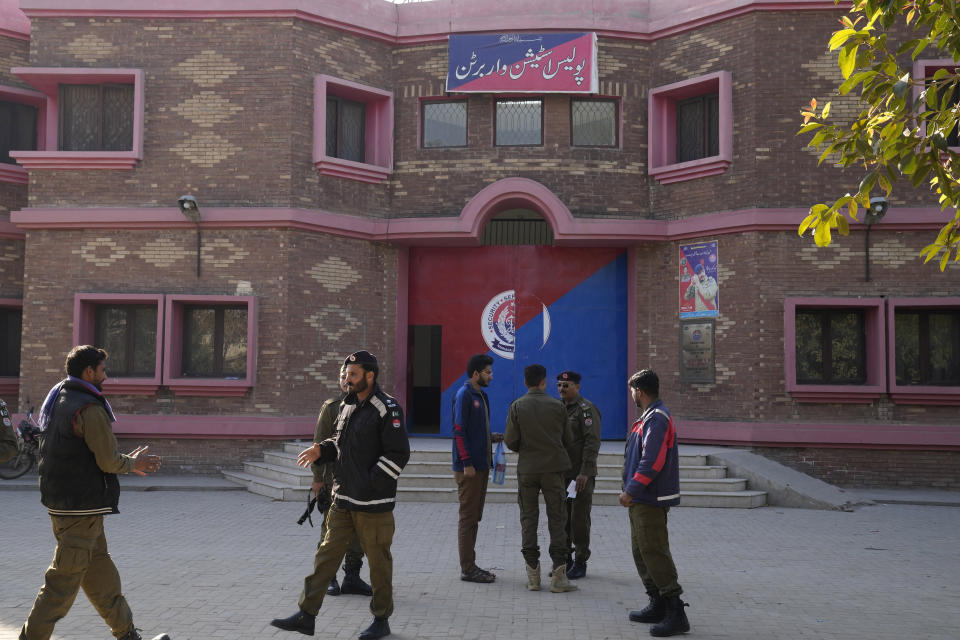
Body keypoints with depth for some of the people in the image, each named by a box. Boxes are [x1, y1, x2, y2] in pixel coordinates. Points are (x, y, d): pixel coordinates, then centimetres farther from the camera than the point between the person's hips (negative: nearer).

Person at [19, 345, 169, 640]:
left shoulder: (56, 400, 12)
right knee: (65, 579, 0)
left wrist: (129, 462, 17)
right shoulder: (89, 408, -18)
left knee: (99, 568, 15)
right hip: (82, 506, -10)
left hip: (59, 502, 10)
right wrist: (132, 463, 3)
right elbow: (109, 461, -18)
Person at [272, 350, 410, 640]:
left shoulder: (387, 409, -13)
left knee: (378, 560, 5)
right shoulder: (348, 406, 12)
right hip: (343, 500, 8)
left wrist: (371, 483, -19)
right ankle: (306, 614, 14)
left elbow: (398, 453, -16)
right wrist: (320, 451, 5)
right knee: (327, 554, 8)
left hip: (373, 504, -7)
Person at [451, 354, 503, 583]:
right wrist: (467, 463, -20)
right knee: (468, 517, -3)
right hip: (468, 468, -9)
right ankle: (467, 569, 3)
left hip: (481, 466, 9)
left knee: (474, 517, 13)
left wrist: (492, 438, 6)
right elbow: (459, 431, -17)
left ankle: (470, 565, 21)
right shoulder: (464, 395, -12)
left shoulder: (481, 395, 16)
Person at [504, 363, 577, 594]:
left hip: (527, 469, 1)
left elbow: (510, 440, -7)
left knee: (528, 519, 8)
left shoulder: (517, 406, -3)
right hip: (553, 467, 0)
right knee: (556, 519, 4)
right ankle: (559, 573, 0)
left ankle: (533, 574, 9)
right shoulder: (557, 405, -2)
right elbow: (568, 439, 3)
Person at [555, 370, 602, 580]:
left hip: (581, 475, -7)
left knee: (579, 519, -2)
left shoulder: (587, 409, -10)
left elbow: (592, 442, -15)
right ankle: (565, 560, 21)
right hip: (561, 474, 7)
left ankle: (580, 563, 9)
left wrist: (585, 473, -20)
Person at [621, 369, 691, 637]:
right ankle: (658, 605, 25)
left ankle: (676, 614, -6)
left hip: (651, 501, -11)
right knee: (641, 552, 16)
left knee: (654, 553, -9)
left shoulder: (657, 419, -17)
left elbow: (652, 462, -24)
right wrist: (632, 492, 18)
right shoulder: (650, 417, 16)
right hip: (641, 500, 11)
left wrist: (631, 491, -20)